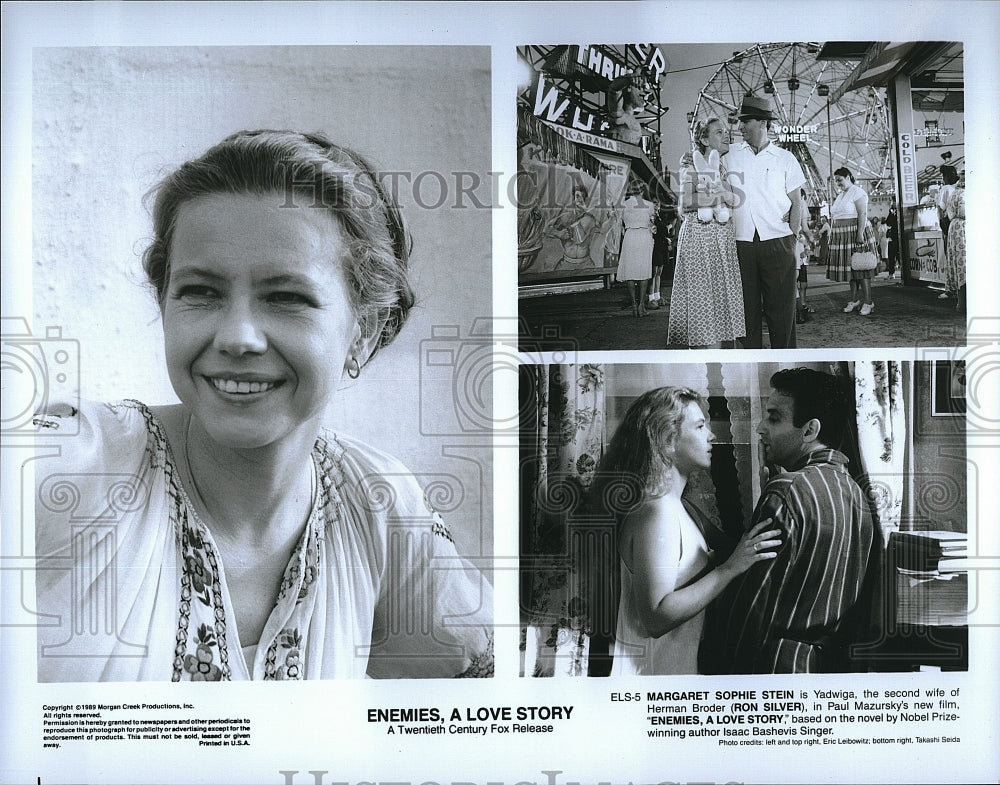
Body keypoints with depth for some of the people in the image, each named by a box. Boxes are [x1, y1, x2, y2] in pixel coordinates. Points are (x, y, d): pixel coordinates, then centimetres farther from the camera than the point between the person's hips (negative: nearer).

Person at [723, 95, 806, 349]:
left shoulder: (785, 159, 9)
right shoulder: (729, 155, 11)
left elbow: (796, 204, 8)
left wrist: (792, 240, 0)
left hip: (778, 242, -1)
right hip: (741, 242, 1)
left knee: (781, 307, -1)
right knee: (747, 306, 3)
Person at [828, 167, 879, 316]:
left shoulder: (857, 192, -8)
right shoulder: (840, 196, 19)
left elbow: (862, 214, -17)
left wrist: (860, 234, -24)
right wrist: (833, 234, 16)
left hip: (856, 232, -8)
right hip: (843, 236, 8)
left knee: (861, 267, -9)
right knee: (850, 268, 8)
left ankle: (868, 302, -8)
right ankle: (854, 300, 14)